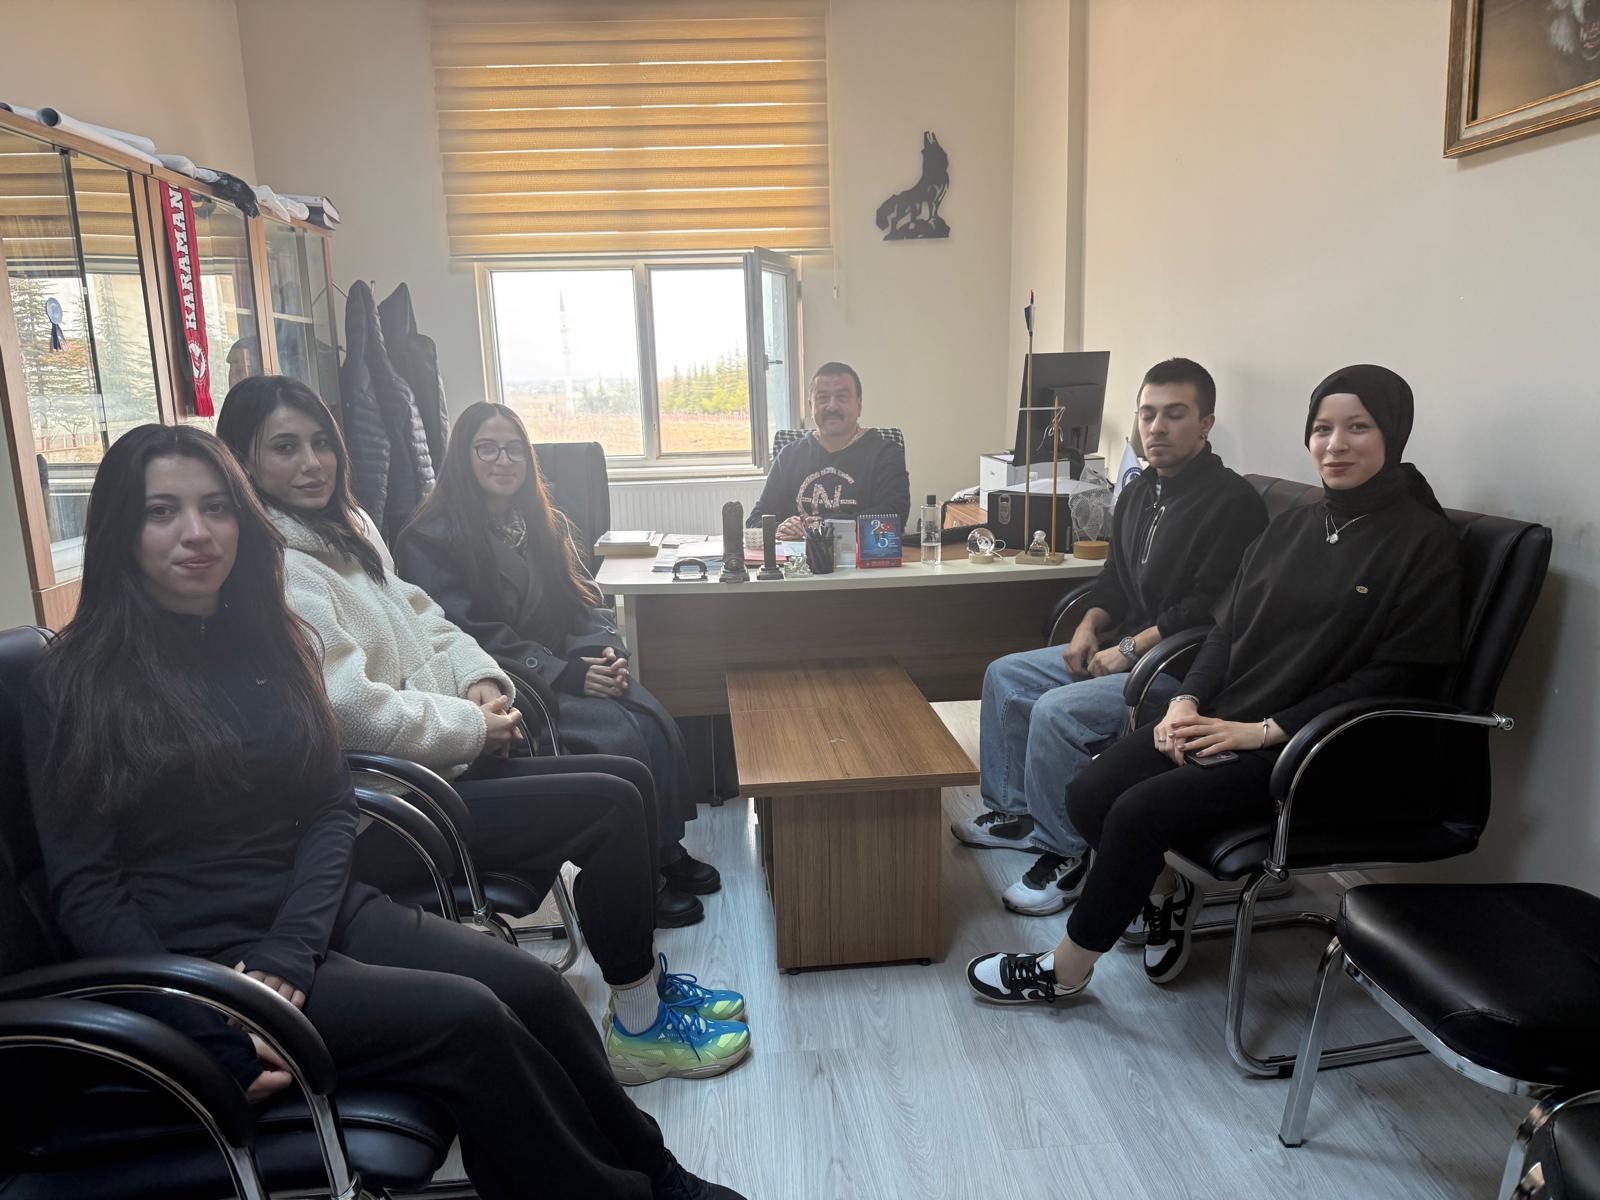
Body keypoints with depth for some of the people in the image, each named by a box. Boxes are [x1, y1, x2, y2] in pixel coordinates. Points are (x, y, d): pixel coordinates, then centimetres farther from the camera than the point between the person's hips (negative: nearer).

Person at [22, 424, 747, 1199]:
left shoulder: (271, 642, 9)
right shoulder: (76, 685, -4)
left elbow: (333, 809, 4)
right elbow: (86, 893, -7)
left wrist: (287, 954, -13)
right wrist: (221, 1034, -19)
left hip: (317, 911, 5)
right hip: (198, 954, -4)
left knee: (532, 989, -16)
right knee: (464, 1019, -24)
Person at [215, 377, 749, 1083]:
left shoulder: (346, 528, 12)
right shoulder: (273, 569, -18)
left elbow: (422, 619, 19)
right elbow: (350, 708, -25)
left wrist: (479, 679, 0)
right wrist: (475, 727, -15)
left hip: (442, 758, 9)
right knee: (613, 809, -15)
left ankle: (645, 977, 17)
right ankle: (638, 1029, 2)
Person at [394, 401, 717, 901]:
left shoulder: (547, 524, 15)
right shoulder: (430, 540, -7)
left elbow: (582, 598, 13)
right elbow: (472, 635, -14)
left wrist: (607, 650, -10)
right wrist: (564, 674, -20)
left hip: (570, 667, 6)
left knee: (655, 721, -20)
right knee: (619, 736, -25)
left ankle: (667, 849, -8)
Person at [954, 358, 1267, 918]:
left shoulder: (1233, 503, -16)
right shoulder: (1140, 493, 12)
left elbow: (1210, 610, -22)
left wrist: (1129, 651, -19)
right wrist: (1089, 627, 1)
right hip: (1125, 647, 10)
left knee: (1058, 710, -26)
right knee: (1005, 676, 7)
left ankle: (1068, 852, -9)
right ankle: (1014, 811, 16)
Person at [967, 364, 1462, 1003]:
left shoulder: (1425, 542, -6)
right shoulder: (1292, 526, 14)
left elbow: (1399, 677, -12)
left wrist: (1263, 731, -17)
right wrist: (1187, 701, -7)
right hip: (1223, 716, 7)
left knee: (1141, 810, -22)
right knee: (1089, 794, -13)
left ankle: (1065, 970, -1)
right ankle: (1166, 889, 17)